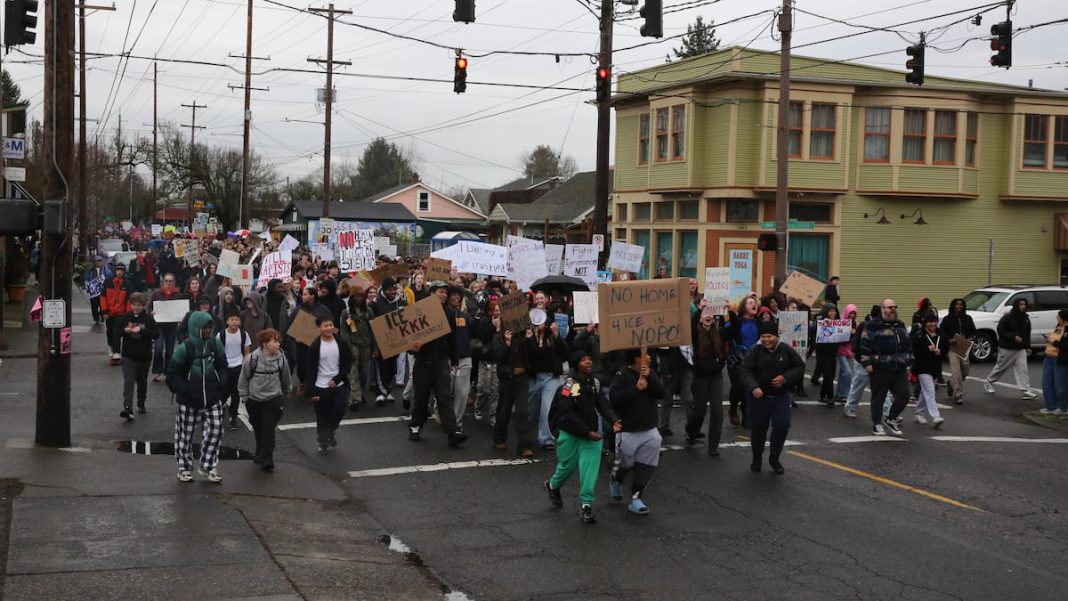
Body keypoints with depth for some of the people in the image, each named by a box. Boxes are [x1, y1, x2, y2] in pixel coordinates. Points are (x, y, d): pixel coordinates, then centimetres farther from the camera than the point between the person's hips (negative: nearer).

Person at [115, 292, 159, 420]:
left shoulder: (148, 319, -3)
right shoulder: (125, 318, 2)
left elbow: (156, 334, -12)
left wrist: (141, 330, -22)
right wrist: (125, 330, -16)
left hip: (144, 357, 1)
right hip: (128, 357, 0)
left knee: (142, 382, 16)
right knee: (128, 382, -13)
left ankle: (141, 404, 37)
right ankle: (128, 408, -22)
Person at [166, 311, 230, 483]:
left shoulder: (216, 345, -1)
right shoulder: (184, 349, -14)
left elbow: (222, 366, 13)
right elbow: (173, 374, -8)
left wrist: (221, 383, -1)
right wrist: (183, 389, -17)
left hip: (212, 400, 3)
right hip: (188, 402, -3)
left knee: (215, 431, 0)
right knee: (185, 435, 9)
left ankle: (208, 466, 16)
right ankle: (184, 468, 26)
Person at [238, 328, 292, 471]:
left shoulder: (281, 358, -10)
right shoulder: (252, 358, -15)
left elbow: (286, 378, 6)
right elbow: (243, 379, -2)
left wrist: (286, 395, 17)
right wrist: (244, 397, 1)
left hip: (273, 400, -1)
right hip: (254, 400, 1)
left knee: (268, 430, -8)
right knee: (258, 429, 16)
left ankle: (266, 459, -5)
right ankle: (261, 454, 35)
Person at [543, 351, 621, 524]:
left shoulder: (594, 382, 3)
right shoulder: (570, 383, -17)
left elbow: (603, 404, -1)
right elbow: (567, 413, -20)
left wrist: (613, 421, -20)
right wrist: (587, 432, -22)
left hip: (591, 431, 5)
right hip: (570, 433, -5)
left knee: (590, 467, -6)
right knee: (568, 465, 11)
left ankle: (586, 505, -1)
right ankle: (552, 486, 43)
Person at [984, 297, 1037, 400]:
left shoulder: (1025, 318, 8)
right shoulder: (1008, 317, -13)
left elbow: (1027, 333, 17)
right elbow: (1000, 331, -16)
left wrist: (1028, 346, 12)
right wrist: (1013, 337, -24)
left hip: (1020, 349, 5)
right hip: (1007, 348, -5)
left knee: (1023, 369, -6)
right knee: (1000, 367, 9)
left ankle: (1025, 391, -10)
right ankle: (988, 382, 31)